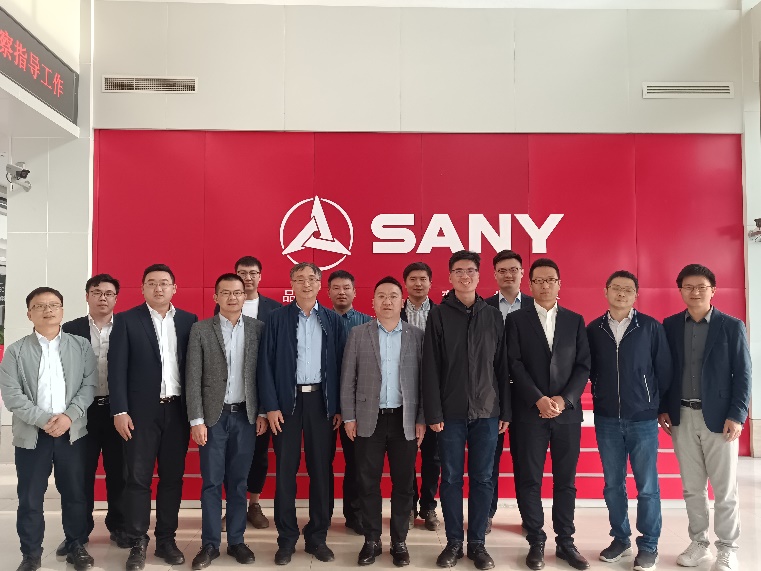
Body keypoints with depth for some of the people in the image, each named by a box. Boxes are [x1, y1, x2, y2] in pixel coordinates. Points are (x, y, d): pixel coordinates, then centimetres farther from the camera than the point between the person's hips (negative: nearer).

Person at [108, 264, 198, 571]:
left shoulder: (189, 321, 7)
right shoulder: (127, 320, 1)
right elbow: (117, 368, -4)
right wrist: (120, 411, -10)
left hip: (178, 409, 2)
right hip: (142, 411, -2)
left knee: (172, 477, 9)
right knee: (138, 477, 2)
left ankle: (166, 539, 21)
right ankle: (138, 543, 15)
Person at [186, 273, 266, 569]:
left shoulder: (258, 328, 2)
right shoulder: (200, 329, -1)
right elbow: (193, 378, -4)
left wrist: (263, 412, 0)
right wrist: (196, 419, -8)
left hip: (245, 415, 1)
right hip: (213, 415, -1)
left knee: (239, 481, 10)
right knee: (212, 482, 5)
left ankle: (236, 540, 23)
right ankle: (210, 544, 17)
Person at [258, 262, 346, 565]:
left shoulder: (333, 320, 5)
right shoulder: (277, 318, 1)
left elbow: (340, 365, 4)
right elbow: (265, 364, -2)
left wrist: (339, 407, 0)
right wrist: (271, 406, -8)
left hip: (321, 400, 1)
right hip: (287, 400, -1)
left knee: (321, 470, 8)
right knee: (286, 471, 6)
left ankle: (317, 537, 22)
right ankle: (286, 538, 20)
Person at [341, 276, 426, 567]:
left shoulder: (417, 335, 2)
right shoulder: (358, 334, 2)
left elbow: (423, 380, 2)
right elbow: (348, 379, 2)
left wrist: (422, 419, -1)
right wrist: (349, 416, -2)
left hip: (405, 420, 0)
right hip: (369, 419, 0)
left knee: (403, 483, 7)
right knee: (368, 483, 6)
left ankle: (399, 541, 22)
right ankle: (371, 540, 21)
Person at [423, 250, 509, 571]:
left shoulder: (494, 317, 6)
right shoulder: (439, 316, -1)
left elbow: (502, 366, 6)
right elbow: (431, 368, -4)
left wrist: (505, 411, 4)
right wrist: (433, 413, -8)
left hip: (486, 412, 2)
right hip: (451, 412, -1)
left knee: (482, 480, 8)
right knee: (451, 479, 7)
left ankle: (477, 543, 21)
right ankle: (454, 542, 21)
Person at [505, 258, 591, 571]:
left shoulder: (575, 320, 9)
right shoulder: (516, 319, 2)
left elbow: (584, 366, 4)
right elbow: (515, 365, -5)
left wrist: (564, 399, -10)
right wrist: (539, 399, -15)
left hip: (568, 412, 2)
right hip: (530, 413, -2)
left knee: (566, 481, 9)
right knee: (530, 481, 4)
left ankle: (565, 542, 22)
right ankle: (536, 543, 16)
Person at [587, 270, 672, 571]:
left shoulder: (651, 327, -3)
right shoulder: (593, 329, 2)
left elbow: (664, 369, 0)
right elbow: (588, 369, 7)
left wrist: (660, 405, 4)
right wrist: (602, 394, 3)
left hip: (643, 420, -2)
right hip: (606, 420, 2)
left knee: (647, 487, 5)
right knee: (613, 485, 11)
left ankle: (649, 546, 20)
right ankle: (620, 539, 26)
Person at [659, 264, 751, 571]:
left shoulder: (732, 326, -3)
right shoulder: (670, 326, 4)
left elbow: (743, 374, -4)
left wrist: (737, 416, -11)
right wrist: (663, 408, 3)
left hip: (719, 417, -2)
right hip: (682, 417, 3)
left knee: (725, 489, 6)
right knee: (692, 487, 12)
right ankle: (698, 543, 25)